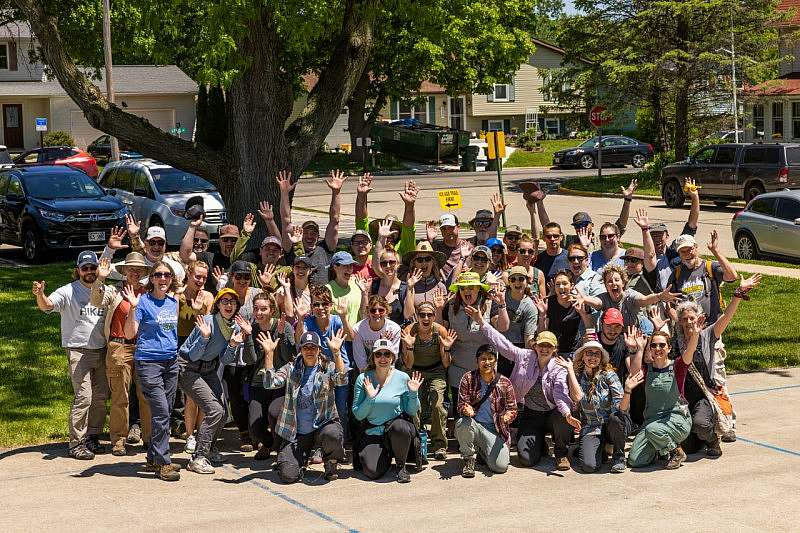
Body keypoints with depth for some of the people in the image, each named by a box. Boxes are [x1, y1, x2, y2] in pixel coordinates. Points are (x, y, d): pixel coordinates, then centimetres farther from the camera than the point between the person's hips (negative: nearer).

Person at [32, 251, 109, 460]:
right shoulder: (68, 292, -7)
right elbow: (47, 305, -22)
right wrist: (40, 295, -42)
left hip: (101, 351, 6)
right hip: (78, 351, -6)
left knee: (100, 397, 9)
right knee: (83, 397, -11)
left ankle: (92, 437, 22)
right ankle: (76, 444, -6)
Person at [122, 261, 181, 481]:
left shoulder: (173, 302, 10)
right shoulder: (144, 301, -8)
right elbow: (129, 334, -12)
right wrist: (133, 308, -22)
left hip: (171, 361, 6)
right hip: (148, 362, -6)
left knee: (164, 413, 8)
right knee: (161, 412, -12)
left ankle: (153, 458, 18)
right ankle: (163, 463, -7)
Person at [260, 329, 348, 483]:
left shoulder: (328, 368, 4)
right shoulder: (291, 369, 8)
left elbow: (342, 380, -18)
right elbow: (270, 383, -8)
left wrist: (336, 352, -27)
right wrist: (269, 353, -15)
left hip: (324, 425, -1)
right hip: (296, 433, 1)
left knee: (333, 435, -38)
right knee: (288, 475, -15)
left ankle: (331, 462, -2)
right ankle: (302, 459, 23)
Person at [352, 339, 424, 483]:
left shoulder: (402, 378, -3)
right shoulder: (363, 379, -3)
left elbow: (412, 412, 2)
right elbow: (358, 415, -3)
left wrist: (413, 393, -14)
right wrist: (369, 398, -18)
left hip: (397, 424, 0)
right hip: (372, 432, 0)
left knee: (400, 427, -38)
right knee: (372, 472, -21)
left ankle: (401, 465, -8)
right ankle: (386, 453, 17)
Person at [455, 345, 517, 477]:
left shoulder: (504, 383, 2)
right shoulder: (468, 378, 0)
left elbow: (512, 408, 4)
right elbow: (462, 404, -2)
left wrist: (507, 416, -21)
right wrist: (467, 410, -27)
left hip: (494, 430, 1)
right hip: (474, 424, -1)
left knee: (500, 467, -18)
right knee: (463, 424, -38)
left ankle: (483, 450, 21)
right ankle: (469, 459, -7)